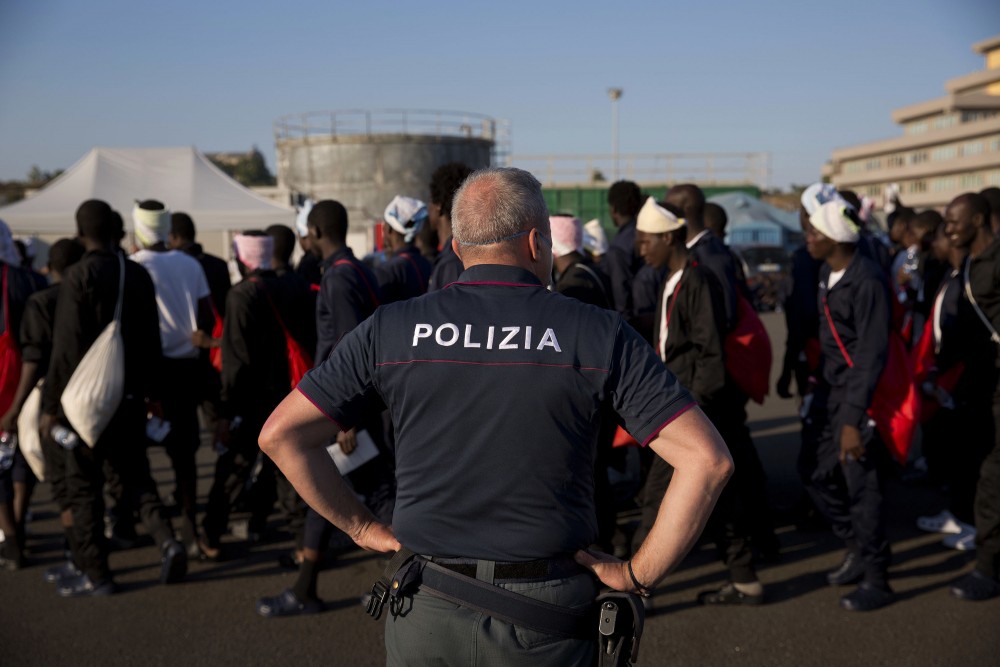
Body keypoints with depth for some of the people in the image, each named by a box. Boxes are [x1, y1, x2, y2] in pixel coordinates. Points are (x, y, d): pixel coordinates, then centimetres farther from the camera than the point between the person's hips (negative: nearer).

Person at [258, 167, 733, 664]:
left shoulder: (390, 329, -4)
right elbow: (707, 458, -14)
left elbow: (280, 434, -2)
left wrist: (362, 528, 5)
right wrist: (640, 575, -5)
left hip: (426, 611, 2)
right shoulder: (600, 335, -8)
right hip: (545, 616, -2)